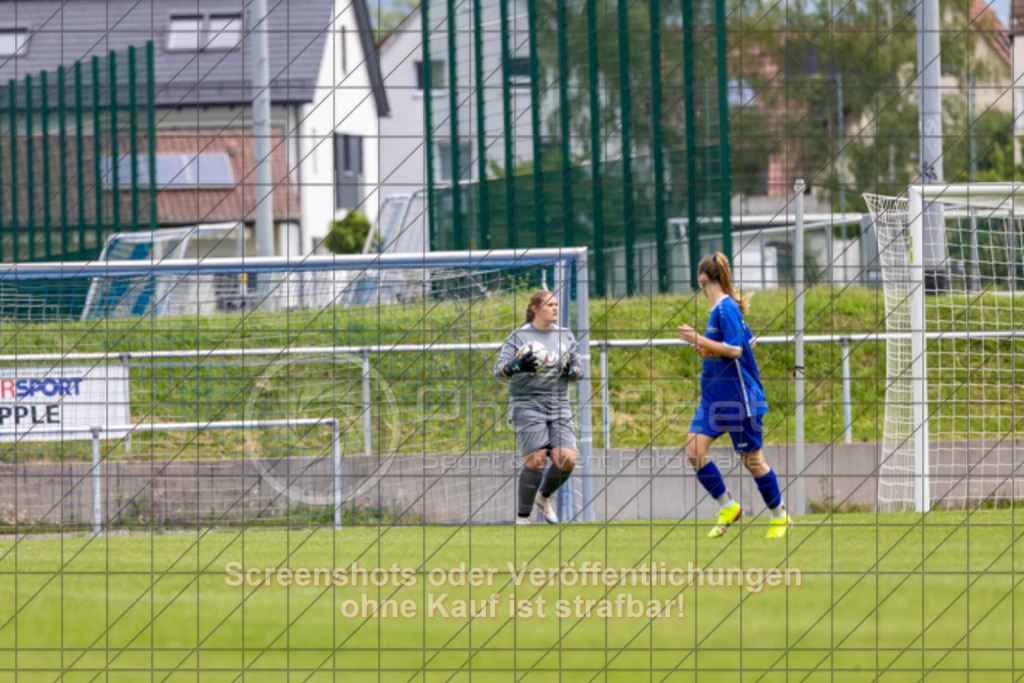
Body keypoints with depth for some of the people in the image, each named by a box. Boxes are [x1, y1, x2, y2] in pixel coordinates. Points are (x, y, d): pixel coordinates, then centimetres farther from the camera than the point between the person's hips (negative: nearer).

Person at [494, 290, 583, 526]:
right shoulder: (519, 336, 2)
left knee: (567, 459, -10)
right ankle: (523, 515, -1)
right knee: (535, 460, -15)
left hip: (559, 406, 4)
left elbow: (579, 369, 16)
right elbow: (499, 369, -5)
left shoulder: (565, 335, 14)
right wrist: (517, 366, -27)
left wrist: (571, 371, -8)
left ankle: (544, 497, 19)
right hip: (527, 405, -4)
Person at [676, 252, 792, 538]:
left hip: (738, 397, -9)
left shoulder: (726, 309, -16)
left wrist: (699, 340, -21)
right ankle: (727, 508, 8)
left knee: (752, 459, 1)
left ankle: (780, 517, 17)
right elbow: (749, 343, 20)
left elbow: (735, 350, -23)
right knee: (694, 450, -4)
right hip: (713, 395, 9)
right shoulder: (718, 309, 12)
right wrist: (706, 348, 16)